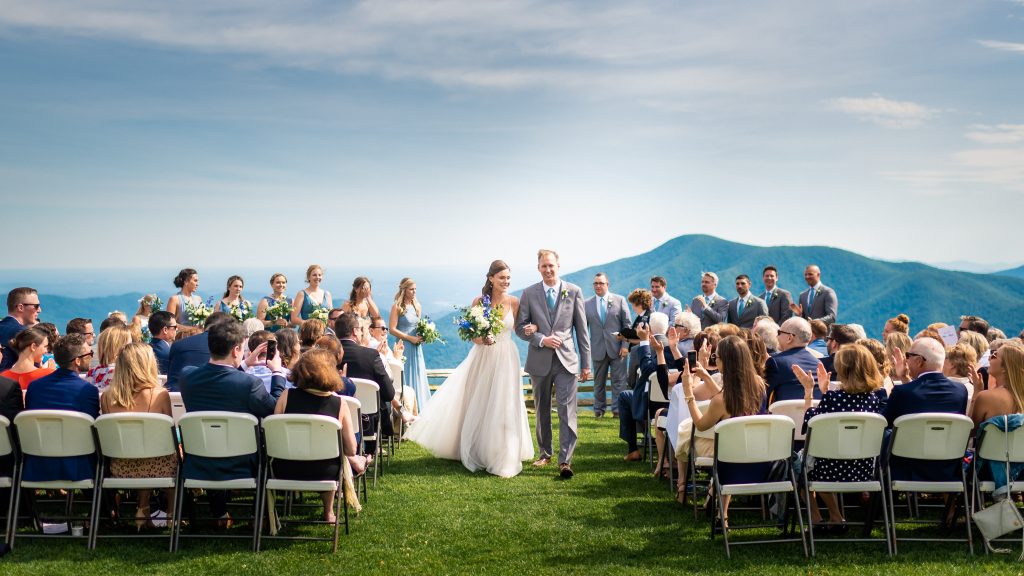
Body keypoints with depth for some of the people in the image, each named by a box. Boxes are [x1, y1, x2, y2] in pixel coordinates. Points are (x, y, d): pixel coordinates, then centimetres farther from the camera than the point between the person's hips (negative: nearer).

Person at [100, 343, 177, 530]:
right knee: (175, 454, 29)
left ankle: (143, 510, 37)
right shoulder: (160, 394, -14)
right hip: (157, 468, -3)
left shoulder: (106, 397, -5)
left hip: (120, 470, 3)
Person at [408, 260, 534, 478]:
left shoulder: (514, 302, -3)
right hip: (482, 359, 0)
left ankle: (503, 458, 16)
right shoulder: (479, 301, -6)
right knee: (477, 407, 9)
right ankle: (477, 453, 29)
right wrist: (484, 339, -21)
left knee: (503, 408, 2)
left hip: (506, 359, 0)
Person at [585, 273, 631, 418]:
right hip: (598, 349, 1)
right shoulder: (587, 304, 5)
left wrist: (625, 345, -6)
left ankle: (618, 410, 6)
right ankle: (599, 410, 20)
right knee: (598, 381, 9)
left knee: (618, 380, 0)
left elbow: (627, 324, 2)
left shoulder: (619, 300, 3)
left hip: (617, 348, -1)